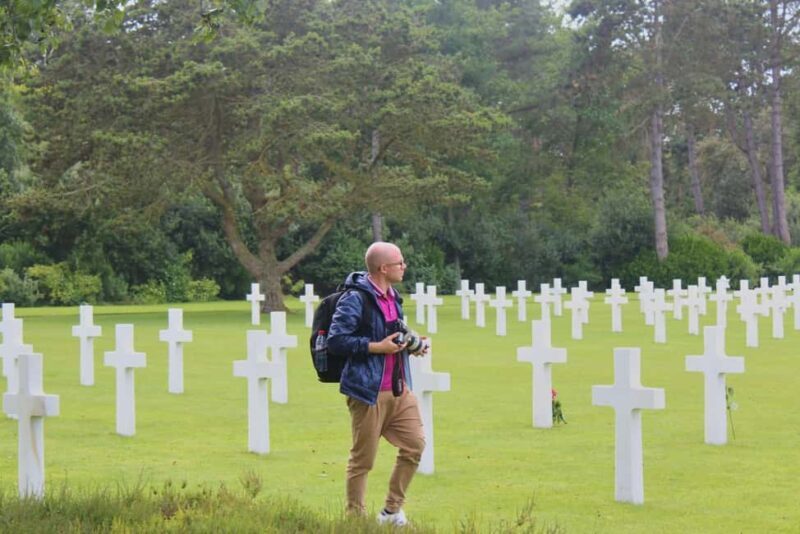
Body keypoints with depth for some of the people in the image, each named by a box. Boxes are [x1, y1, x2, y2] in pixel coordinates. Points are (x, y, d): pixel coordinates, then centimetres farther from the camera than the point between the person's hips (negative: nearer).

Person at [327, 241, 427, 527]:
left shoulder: (392, 297, 14)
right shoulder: (355, 299, -14)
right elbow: (336, 340, -20)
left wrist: (407, 344, 8)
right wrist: (377, 348, -19)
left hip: (399, 388, 8)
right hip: (368, 391, -8)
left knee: (414, 445, 5)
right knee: (363, 460, 0)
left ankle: (392, 511, 19)